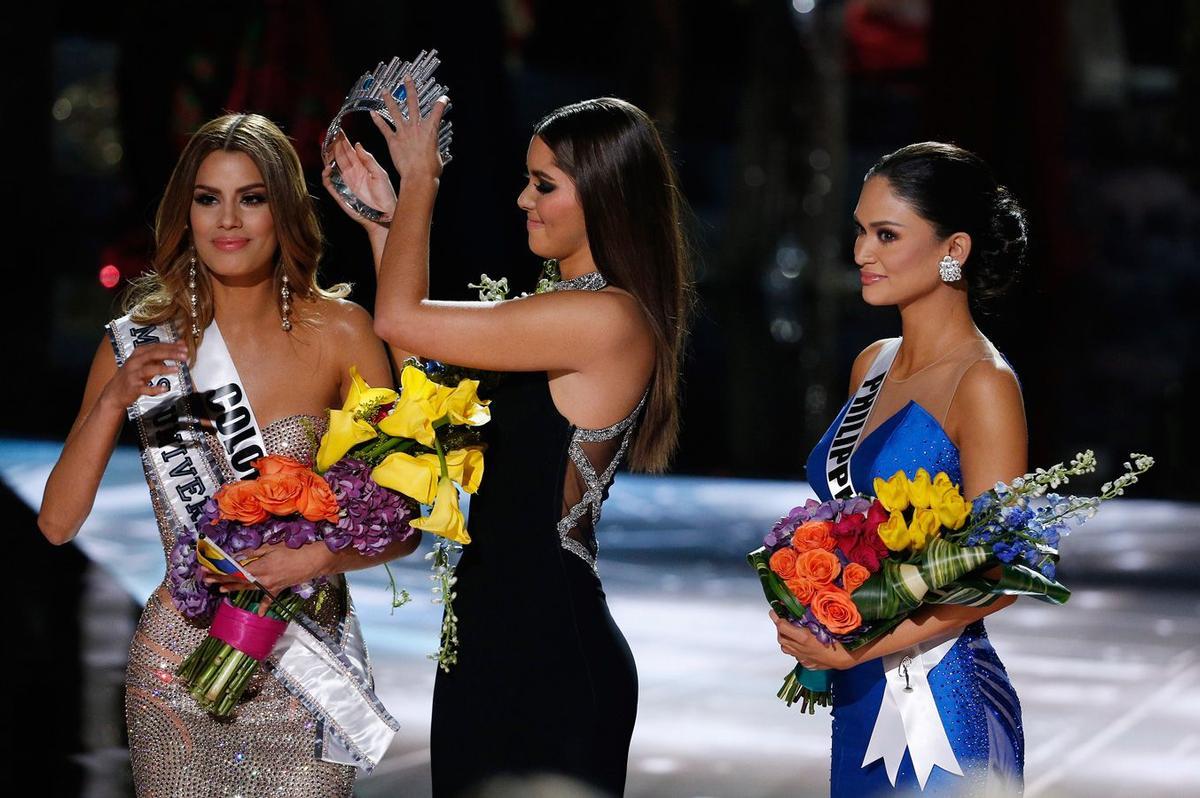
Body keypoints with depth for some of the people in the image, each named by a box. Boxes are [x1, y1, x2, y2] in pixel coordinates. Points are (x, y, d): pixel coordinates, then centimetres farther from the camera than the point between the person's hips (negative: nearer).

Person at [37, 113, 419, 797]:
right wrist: (114, 401, -13)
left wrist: (320, 557, -20)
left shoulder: (339, 331, -3)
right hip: (179, 663, 1)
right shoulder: (143, 340, 0)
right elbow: (58, 523, -1)